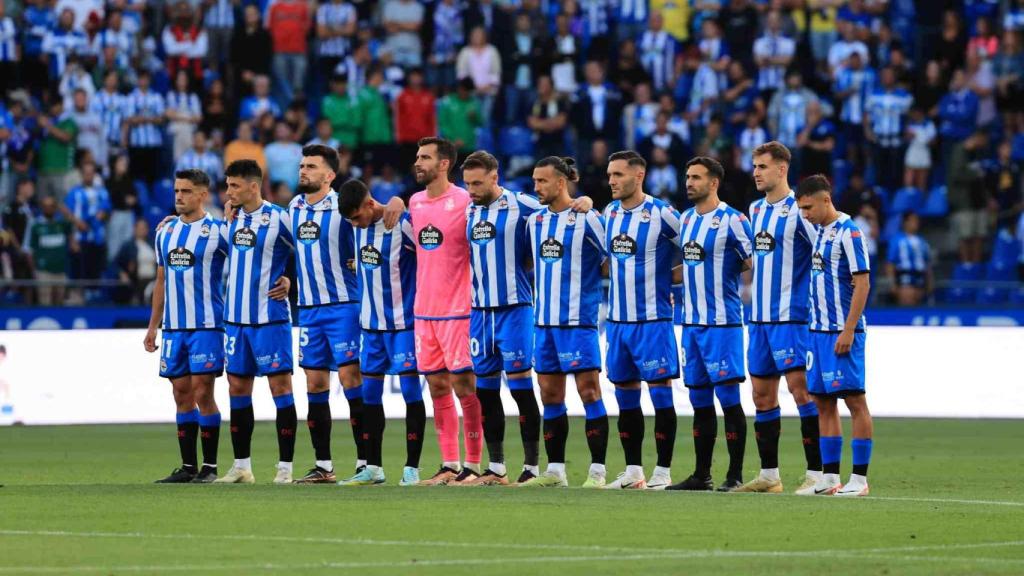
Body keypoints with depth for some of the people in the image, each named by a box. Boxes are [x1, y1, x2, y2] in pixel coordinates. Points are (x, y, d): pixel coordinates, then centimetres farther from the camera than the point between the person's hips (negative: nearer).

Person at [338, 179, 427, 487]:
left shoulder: (403, 224, -16)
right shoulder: (359, 226, 5)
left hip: (403, 321, -7)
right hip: (371, 322, 7)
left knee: (410, 390, -6)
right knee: (369, 392, 8)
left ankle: (412, 467, -2)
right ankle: (372, 466, 15)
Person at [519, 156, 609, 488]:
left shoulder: (587, 219, -8)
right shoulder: (535, 221, 12)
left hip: (578, 320, -7)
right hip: (545, 321, 7)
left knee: (589, 393, -7)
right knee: (550, 397, 9)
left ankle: (597, 471, -5)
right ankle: (555, 471, 15)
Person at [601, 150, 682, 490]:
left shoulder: (662, 214, -10)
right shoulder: (609, 213, 9)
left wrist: (669, 278, -7)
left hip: (653, 320, -7)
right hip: (618, 319, 7)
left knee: (660, 394, -3)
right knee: (625, 396, 9)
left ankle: (663, 472, 1)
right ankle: (633, 471, 15)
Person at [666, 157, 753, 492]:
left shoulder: (732, 220, -10)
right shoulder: (686, 219, 13)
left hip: (722, 323, -7)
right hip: (692, 323, 7)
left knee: (728, 398, -6)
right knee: (699, 399, 10)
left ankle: (735, 475, -2)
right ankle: (702, 475, 15)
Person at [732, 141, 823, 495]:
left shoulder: (798, 210, -10)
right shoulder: (756, 210, 14)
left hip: (791, 316, -8)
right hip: (760, 317, 8)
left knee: (800, 387, -11)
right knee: (762, 394, 9)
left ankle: (817, 473, -9)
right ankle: (769, 475, 15)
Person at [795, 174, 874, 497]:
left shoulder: (848, 233, -11)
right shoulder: (821, 231, 14)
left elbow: (862, 283, -15)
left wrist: (848, 331, -19)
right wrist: (818, 326, 17)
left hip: (842, 333, -9)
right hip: (820, 331, 9)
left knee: (855, 400, -5)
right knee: (824, 402, 8)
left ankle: (859, 478, -4)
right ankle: (830, 477, 12)